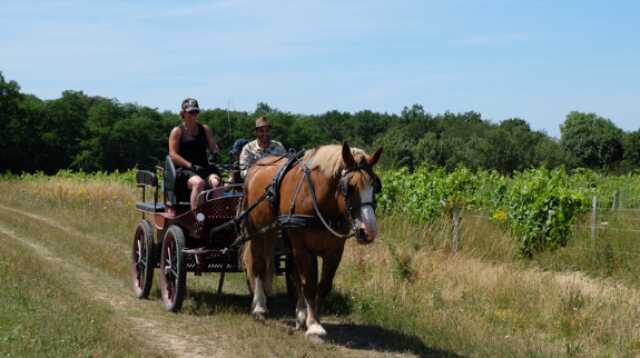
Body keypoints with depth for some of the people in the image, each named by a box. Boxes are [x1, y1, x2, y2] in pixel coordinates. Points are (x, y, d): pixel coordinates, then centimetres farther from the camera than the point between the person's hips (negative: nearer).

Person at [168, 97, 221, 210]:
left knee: (216, 182, -32)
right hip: (183, 169, -3)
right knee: (198, 182, -38)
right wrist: (190, 165, -15)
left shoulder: (205, 129, 19)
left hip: (204, 168, 3)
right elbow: (173, 155, -2)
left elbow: (213, 146, 16)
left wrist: (215, 152, -10)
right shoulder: (177, 131, 7)